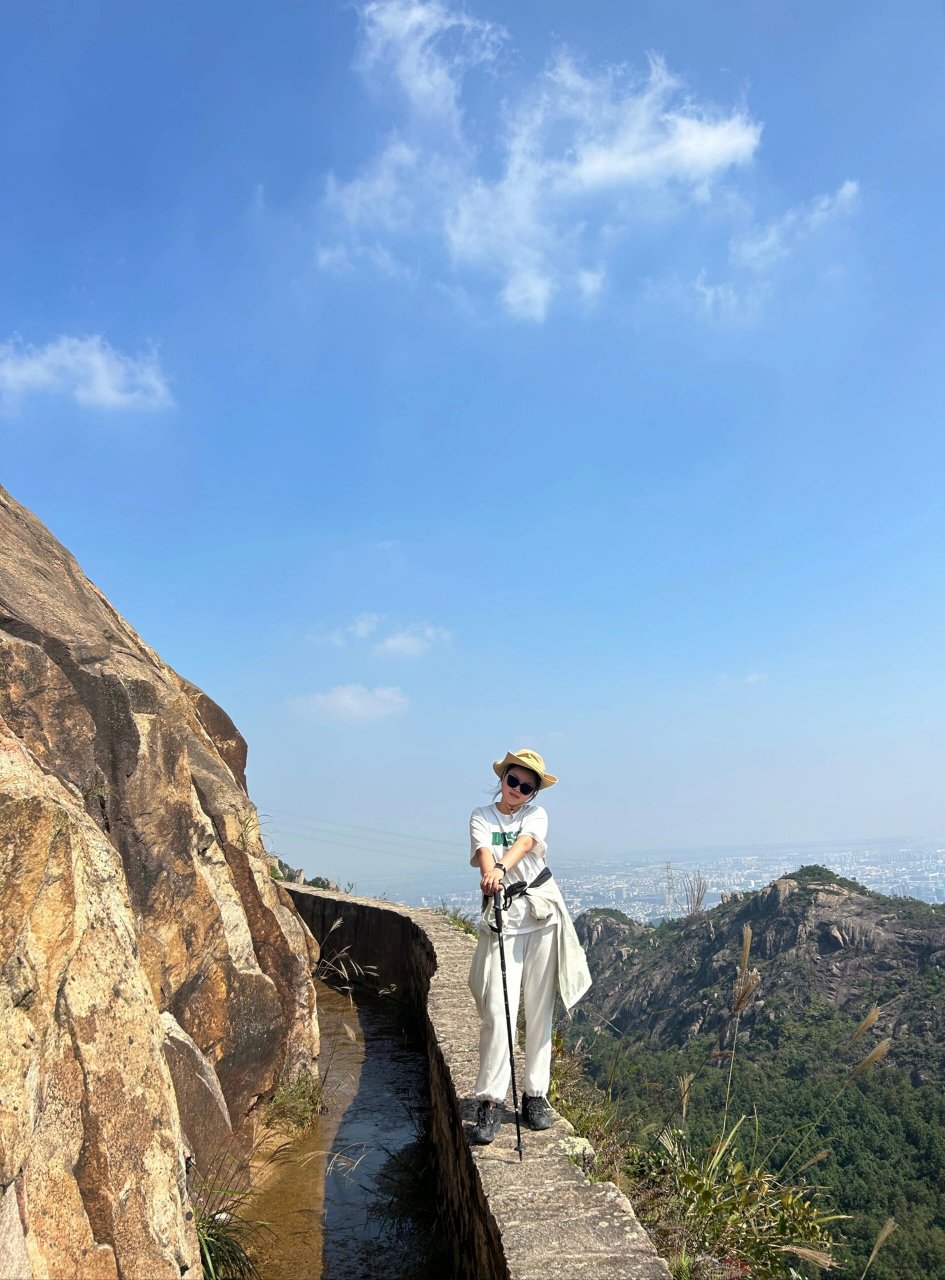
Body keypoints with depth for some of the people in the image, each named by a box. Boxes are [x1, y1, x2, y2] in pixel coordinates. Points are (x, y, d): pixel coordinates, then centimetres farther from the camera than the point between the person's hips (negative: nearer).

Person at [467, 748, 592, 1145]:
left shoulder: (536, 814, 5)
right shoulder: (481, 817, 6)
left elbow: (523, 844, -17)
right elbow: (484, 851, -15)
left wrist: (502, 867, -38)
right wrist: (489, 875, -38)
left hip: (542, 917, 1)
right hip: (499, 918, -1)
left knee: (539, 1012, 6)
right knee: (497, 1012, -8)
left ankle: (535, 1095, 18)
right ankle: (490, 1102, 1)